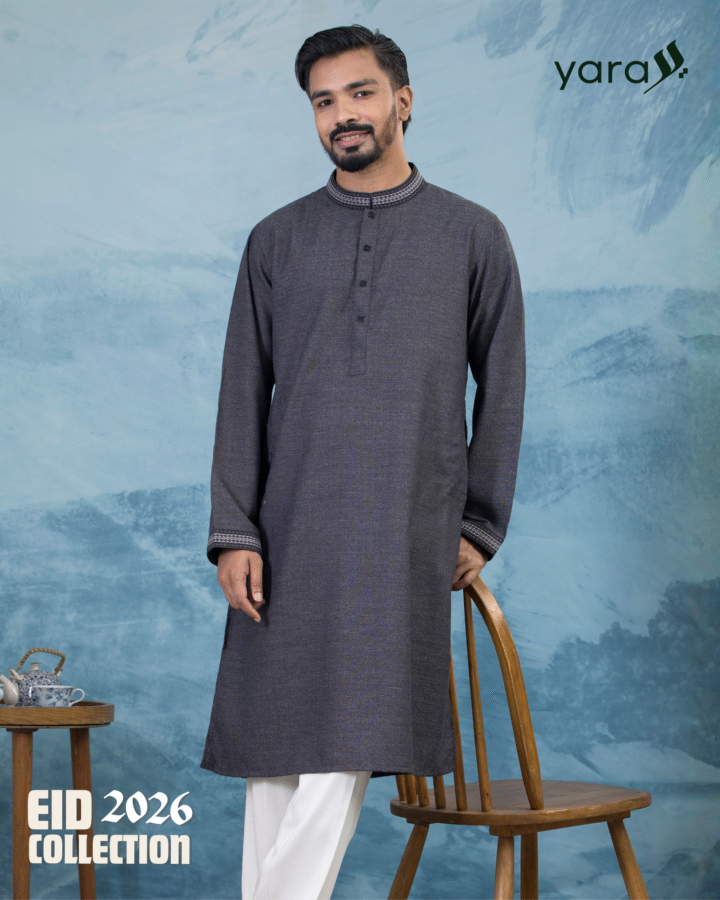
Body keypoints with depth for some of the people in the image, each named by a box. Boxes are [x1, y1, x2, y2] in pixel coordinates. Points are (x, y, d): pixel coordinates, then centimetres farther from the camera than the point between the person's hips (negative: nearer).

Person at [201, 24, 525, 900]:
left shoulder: (473, 236, 6)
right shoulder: (276, 240, 10)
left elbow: (501, 387, 9)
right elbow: (243, 393, 7)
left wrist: (479, 523, 5)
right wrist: (234, 532, -2)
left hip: (404, 533, -2)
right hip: (290, 530, 2)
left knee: (348, 735, -7)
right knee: (274, 743, 5)